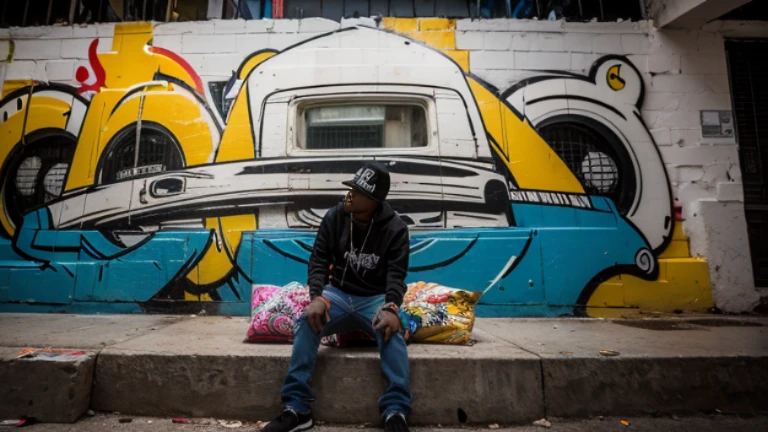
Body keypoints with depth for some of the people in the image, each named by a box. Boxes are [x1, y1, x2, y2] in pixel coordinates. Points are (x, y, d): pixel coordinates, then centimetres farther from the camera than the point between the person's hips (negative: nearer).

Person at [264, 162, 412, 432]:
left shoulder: (395, 229, -8)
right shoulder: (335, 217, -2)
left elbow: (397, 274, -16)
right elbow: (319, 260, -5)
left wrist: (391, 308, -37)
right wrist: (316, 296, -25)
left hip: (376, 298, -1)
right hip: (339, 293, 2)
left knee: (390, 330, -35)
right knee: (306, 322, -28)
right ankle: (296, 408, -22)